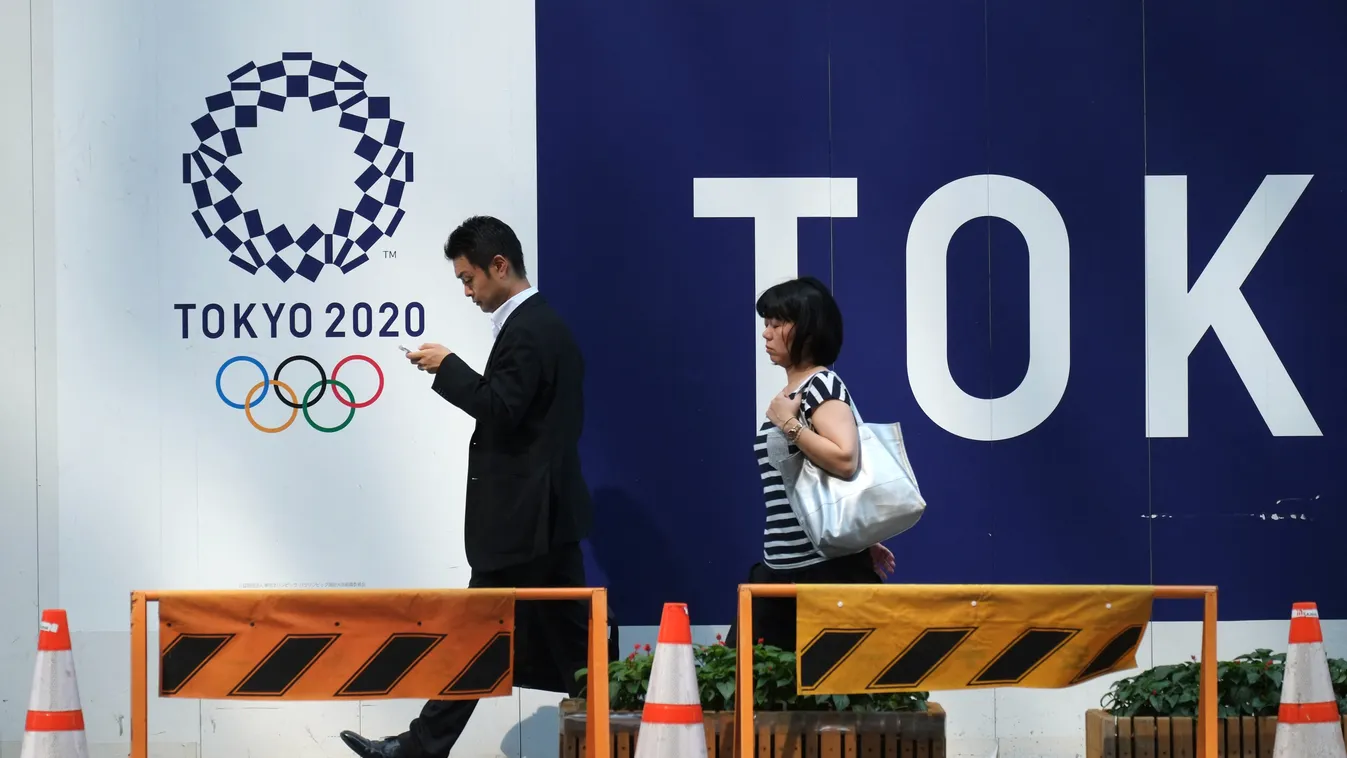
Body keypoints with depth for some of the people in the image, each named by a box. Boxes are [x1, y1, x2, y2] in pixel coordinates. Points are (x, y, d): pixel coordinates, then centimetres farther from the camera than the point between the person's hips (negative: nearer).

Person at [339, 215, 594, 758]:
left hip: (521, 518, -10)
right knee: (564, 637, 8)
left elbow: (502, 408, -25)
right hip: (551, 510, 10)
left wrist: (448, 366, -15)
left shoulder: (524, 332, -16)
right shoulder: (546, 324, 15)